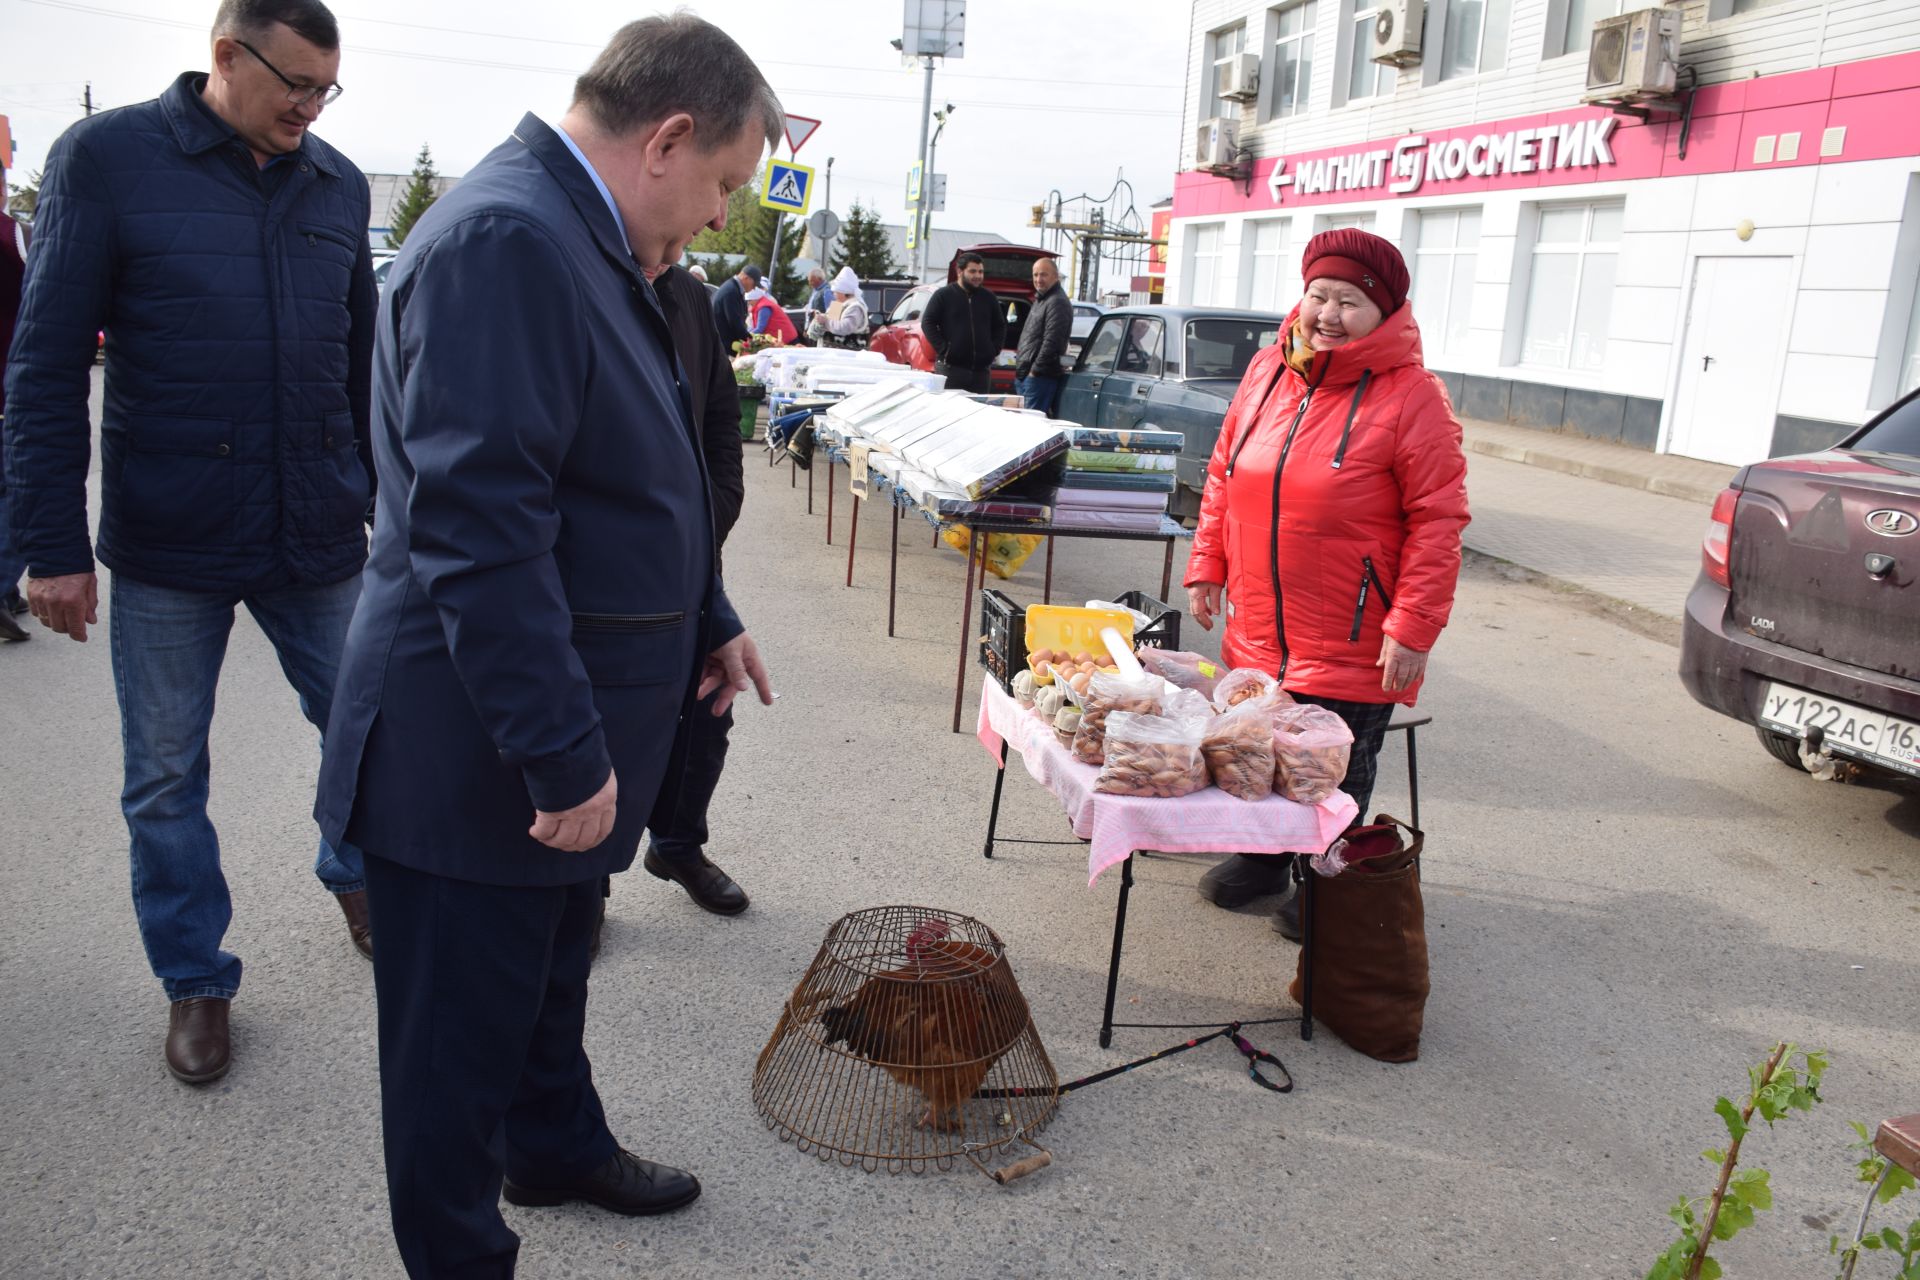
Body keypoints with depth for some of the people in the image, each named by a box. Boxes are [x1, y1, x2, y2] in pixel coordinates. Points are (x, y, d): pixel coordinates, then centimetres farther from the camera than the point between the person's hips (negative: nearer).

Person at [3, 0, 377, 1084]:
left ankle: (358, 878, 43)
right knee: (166, 779, 9)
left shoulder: (337, 184, 6)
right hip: (167, 547, -3)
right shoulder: (106, 158, -6)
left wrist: (389, 504, 14)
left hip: (318, 537, 3)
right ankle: (195, 978, 29)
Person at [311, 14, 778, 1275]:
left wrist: (707, 619, 21)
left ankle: (559, 1146, 50)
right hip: (481, 752, -10)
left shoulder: (577, 238, 11)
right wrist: (563, 754, -27)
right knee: (464, 1030, 9)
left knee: (549, 972, 28)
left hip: (569, 730, 10)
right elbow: (477, 525, -29)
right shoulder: (503, 238, -22)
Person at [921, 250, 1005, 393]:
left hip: (982, 369, 4)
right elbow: (927, 323, -1)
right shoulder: (943, 295, 2)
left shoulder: (988, 297, 15)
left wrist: (994, 349, 8)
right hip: (950, 367, -4)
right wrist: (942, 348, -10)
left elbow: (1000, 326, 23)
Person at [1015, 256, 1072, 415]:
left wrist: (1036, 369, -18)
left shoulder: (1057, 302, -13)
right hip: (1026, 375, 11)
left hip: (1041, 377, -11)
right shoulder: (1040, 300, 21)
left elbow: (1051, 342, -21)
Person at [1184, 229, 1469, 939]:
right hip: (1256, 632, 5)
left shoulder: (1411, 396, -13)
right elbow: (1222, 474, 14)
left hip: (1350, 645, -5)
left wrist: (1413, 629, -17)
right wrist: (1207, 564, 9)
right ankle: (1262, 856, 41)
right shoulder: (1267, 371, 5)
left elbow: (1438, 522, -14)